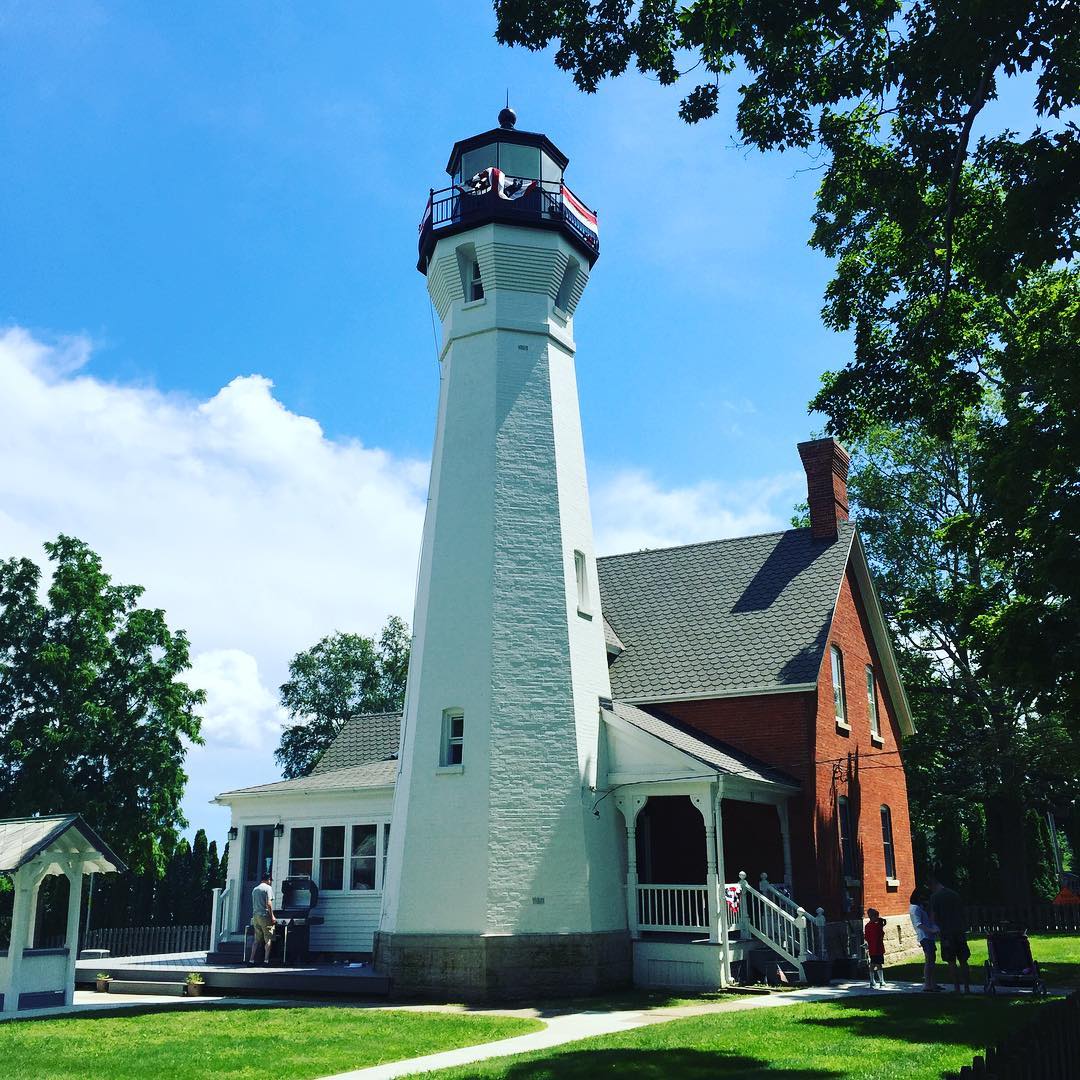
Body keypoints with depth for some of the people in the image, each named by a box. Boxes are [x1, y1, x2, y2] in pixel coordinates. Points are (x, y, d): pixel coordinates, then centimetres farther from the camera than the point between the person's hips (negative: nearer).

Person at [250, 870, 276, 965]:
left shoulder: (255, 889, 17)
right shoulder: (268, 888, -5)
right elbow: (268, 904, -14)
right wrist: (272, 916, -12)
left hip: (255, 916, 7)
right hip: (264, 915, -7)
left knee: (257, 939, 10)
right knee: (268, 939, -3)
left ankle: (252, 959, 5)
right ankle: (266, 959, -10)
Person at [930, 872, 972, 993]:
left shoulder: (935, 897, -5)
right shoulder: (955, 894, 11)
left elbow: (934, 917, -5)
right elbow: (962, 914, 14)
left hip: (947, 933, -5)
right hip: (960, 931, 5)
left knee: (951, 962, 1)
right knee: (963, 961, 10)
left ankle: (957, 988, -1)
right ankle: (967, 988, 9)